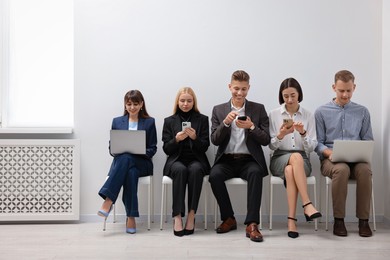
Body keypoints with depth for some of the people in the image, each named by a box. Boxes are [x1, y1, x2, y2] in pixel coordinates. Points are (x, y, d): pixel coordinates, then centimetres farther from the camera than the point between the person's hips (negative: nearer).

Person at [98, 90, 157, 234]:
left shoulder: (149, 122, 11)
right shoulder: (117, 121, 17)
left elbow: (152, 149, 7)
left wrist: (141, 151, -14)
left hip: (142, 163, -1)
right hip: (120, 161, 1)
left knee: (126, 158, -37)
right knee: (131, 173, -37)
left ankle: (108, 201, -40)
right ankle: (131, 216, -36)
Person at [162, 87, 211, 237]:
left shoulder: (202, 119, 11)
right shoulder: (169, 121, 12)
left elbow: (205, 147, 4)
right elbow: (166, 149, 6)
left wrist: (195, 137, -16)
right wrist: (176, 139, -14)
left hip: (196, 160, 0)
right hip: (176, 160, 0)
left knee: (195, 170, -35)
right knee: (180, 170, -35)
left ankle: (191, 214, -31)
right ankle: (177, 216, -34)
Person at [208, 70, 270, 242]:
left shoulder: (258, 109, 8)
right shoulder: (218, 110, 10)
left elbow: (266, 140, 2)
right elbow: (214, 140, 1)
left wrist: (251, 127, -17)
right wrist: (225, 123, -16)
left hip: (249, 160, -1)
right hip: (226, 160, 1)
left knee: (255, 172, -34)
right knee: (214, 174, -30)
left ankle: (252, 224, -30)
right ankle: (228, 219, -9)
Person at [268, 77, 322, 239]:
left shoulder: (308, 116, 7)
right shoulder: (274, 114, 5)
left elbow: (311, 147, 3)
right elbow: (271, 146, 3)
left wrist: (303, 133, -17)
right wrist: (281, 135, -18)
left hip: (302, 160, 1)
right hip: (280, 158, 0)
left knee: (290, 171, -37)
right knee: (296, 157, -37)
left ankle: (291, 219, -39)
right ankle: (307, 205, -42)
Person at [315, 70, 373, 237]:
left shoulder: (362, 112, 15)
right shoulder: (322, 112, 9)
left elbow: (368, 141, 14)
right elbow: (318, 143, 6)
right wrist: (329, 152, -15)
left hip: (356, 159, 2)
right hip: (331, 159, -1)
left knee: (364, 169, -34)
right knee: (341, 169, -37)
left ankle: (363, 220, -22)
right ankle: (338, 220, -23)